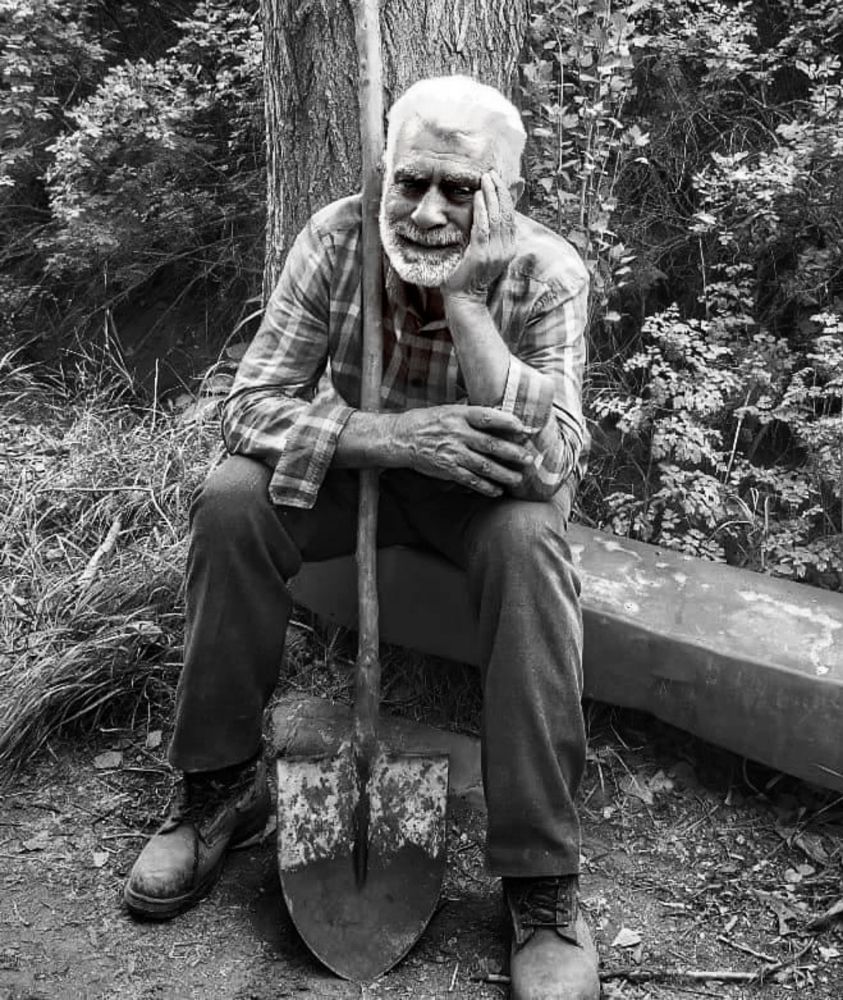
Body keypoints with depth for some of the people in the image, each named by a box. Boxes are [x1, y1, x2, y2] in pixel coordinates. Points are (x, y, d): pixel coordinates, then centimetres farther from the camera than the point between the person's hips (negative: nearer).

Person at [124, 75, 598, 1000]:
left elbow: (549, 466, -32)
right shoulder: (337, 238, -16)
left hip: (479, 489, -1)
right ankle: (220, 785, -5)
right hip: (359, 466, 2)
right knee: (230, 499, -25)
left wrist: (463, 298, -36)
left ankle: (541, 885, -24)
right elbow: (251, 402, -20)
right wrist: (389, 433, -37)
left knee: (528, 540, -34)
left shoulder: (546, 272, -20)